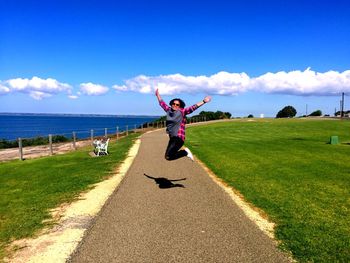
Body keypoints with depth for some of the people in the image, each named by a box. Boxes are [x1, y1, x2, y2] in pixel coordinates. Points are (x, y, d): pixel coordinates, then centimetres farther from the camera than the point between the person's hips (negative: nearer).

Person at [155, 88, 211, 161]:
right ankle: (185, 152, 24)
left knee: (168, 157, -14)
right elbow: (162, 103, 24)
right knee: (169, 156, 10)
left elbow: (193, 107, -16)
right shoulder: (168, 110, 9)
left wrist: (203, 101, -25)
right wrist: (157, 94, 35)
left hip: (178, 138, -7)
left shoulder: (182, 111, -6)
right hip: (172, 138, 7)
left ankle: (185, 152, 5)